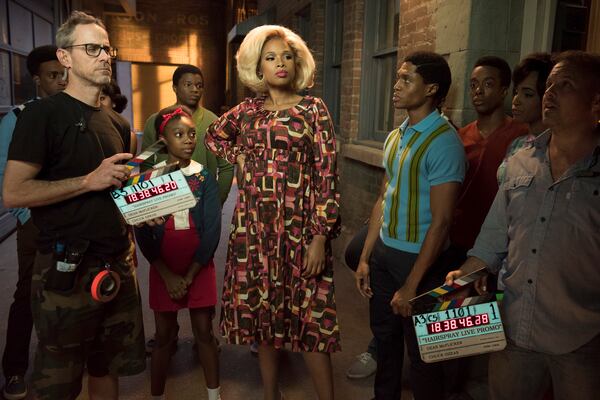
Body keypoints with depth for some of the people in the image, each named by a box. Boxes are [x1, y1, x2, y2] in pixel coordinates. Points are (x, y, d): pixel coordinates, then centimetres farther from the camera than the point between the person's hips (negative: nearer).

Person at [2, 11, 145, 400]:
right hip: (67, 269, -6)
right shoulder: (43, 114, -7)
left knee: (108, 368, 17)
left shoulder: (116, 124, 14)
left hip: (118, 263, 6)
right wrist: (89, 181, -18)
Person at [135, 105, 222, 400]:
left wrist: (189, 276, -11)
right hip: (162, 269, 0)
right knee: (164, 336, 11)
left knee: (204, 333, 9)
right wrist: (167, 275, -12)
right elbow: (142, 233, -6)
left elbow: (212, 231, -8)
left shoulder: (204, 177, -4)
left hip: (200, 267, 0)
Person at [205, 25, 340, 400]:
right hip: (254, 225, 4)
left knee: (309, 316, -1)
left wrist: (321, 236, -14)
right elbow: (215, 135, 29)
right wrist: (241, 157, 10)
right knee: (261, 310, 12)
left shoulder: (313, 109, -2)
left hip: (299, 226, -4)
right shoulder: (247, 110, 9)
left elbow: (327, 175, -8)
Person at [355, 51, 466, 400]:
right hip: (384, 252, 7)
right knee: (384, 334, 21)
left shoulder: (443, 142, -17)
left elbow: (441, 221, -19)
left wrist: (412, 285, -17)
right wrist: (365, 257, 9)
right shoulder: (395, 137, 6)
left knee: (421, 350, 10)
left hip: (418, 258, -7)